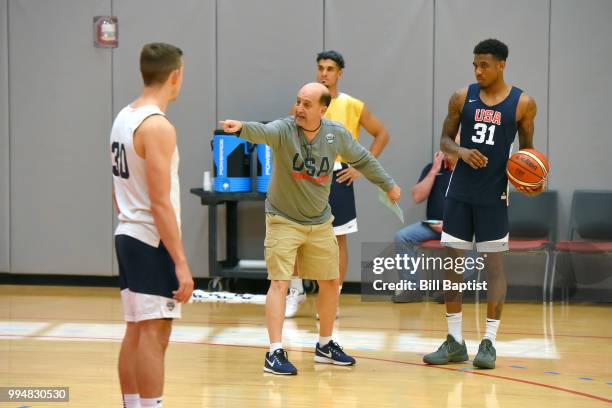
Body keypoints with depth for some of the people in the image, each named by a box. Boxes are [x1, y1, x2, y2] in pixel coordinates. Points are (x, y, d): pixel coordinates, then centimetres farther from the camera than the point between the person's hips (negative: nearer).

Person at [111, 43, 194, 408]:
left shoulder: (124, 118, 10)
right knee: (154, 334, -6)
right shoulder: (157, 126, -18)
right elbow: (160, 202, -22)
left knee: (136, 331, 13)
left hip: (128, 236, 9)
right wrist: (181, 262, -20)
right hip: (152, 242, -9)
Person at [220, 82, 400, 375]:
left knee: (330, 283, 12)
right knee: (279, 283, -13)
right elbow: (262, 132, -42)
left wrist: (388, 184, 18)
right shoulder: (284, 130, -19)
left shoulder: (336, 134, -7)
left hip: (320, 222, 5)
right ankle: (275, 352, -10)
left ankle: (325, 346, 30)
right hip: (284, 221, -5)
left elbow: (362, 160, 10)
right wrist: (242, 128, -64)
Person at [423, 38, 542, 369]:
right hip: (460, 191, 2)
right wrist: (462, 152, -15)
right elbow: (445, 139, 7)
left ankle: (489, 342, 7)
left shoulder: (522, 103, -3)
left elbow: (526, 146, 9)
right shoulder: (462, 98, 1)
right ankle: (454, 341, 13)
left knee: (494, 264, 0)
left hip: (495, 194, -2)